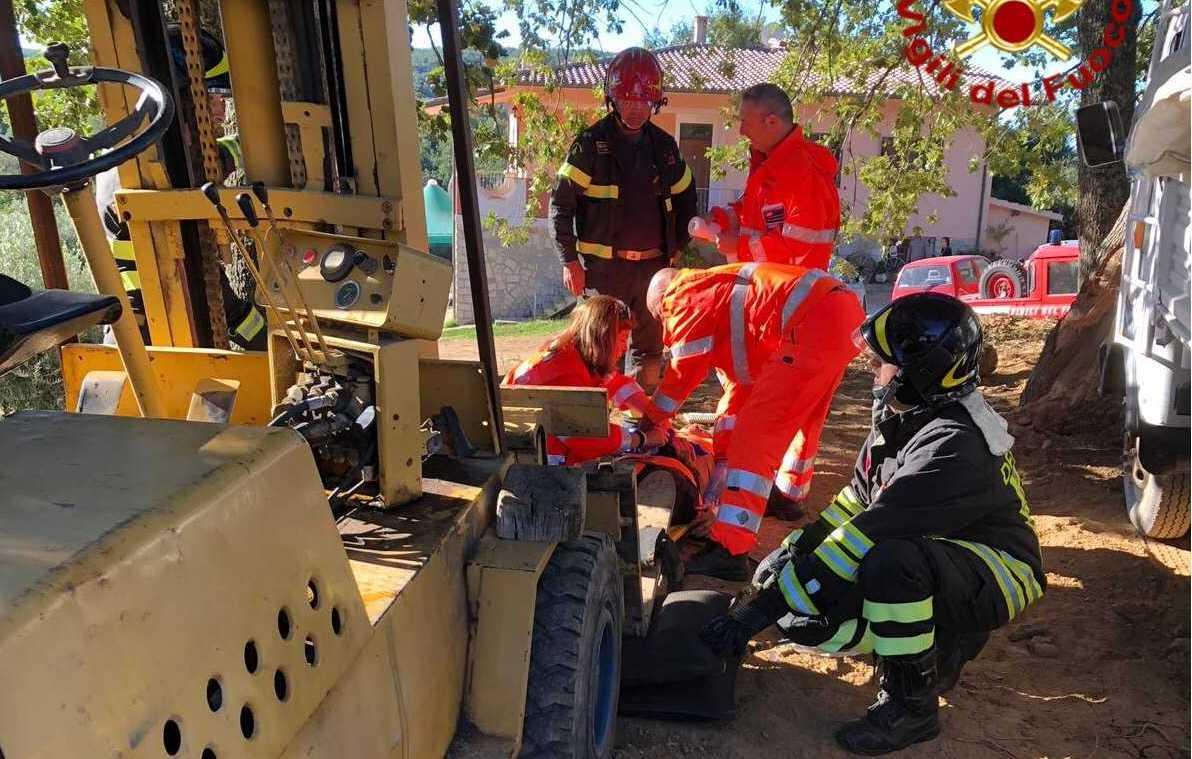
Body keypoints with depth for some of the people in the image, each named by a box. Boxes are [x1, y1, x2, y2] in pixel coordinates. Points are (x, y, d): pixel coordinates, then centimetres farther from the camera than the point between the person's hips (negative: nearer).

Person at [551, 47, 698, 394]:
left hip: (652, 265, 5)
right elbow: (561, 203, -5)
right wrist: (569, 261, -9)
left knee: (649, 351, 10)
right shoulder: (591, 144, -4)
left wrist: (675, 249, 14)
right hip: (604, 266, -4)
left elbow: (684, 200, 22)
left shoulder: (664, 147, 10)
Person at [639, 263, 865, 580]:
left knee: (756, 435, -8)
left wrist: (648, 422, 21)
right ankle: (789, 495, 50)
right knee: (804, 415, 30)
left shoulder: (686, 299, 6)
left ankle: (729, 550, -9)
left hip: (814, 323, -10)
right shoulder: (722, 294, 33)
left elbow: (682, 374, 7)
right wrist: (721, 451, 36)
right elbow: (740, 382, 34)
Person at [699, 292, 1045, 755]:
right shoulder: (906, 418, -1)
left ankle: (912, 703, -17)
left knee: (890, 560, -40)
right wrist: (793, 551, -1)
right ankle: (944, 642, 13)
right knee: (805, 620, -6)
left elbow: (870, 532, -35)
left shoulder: (954, 443, -30)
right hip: (937, 558, 8)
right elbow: (858, 498, 11)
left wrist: (764, 607, -35)